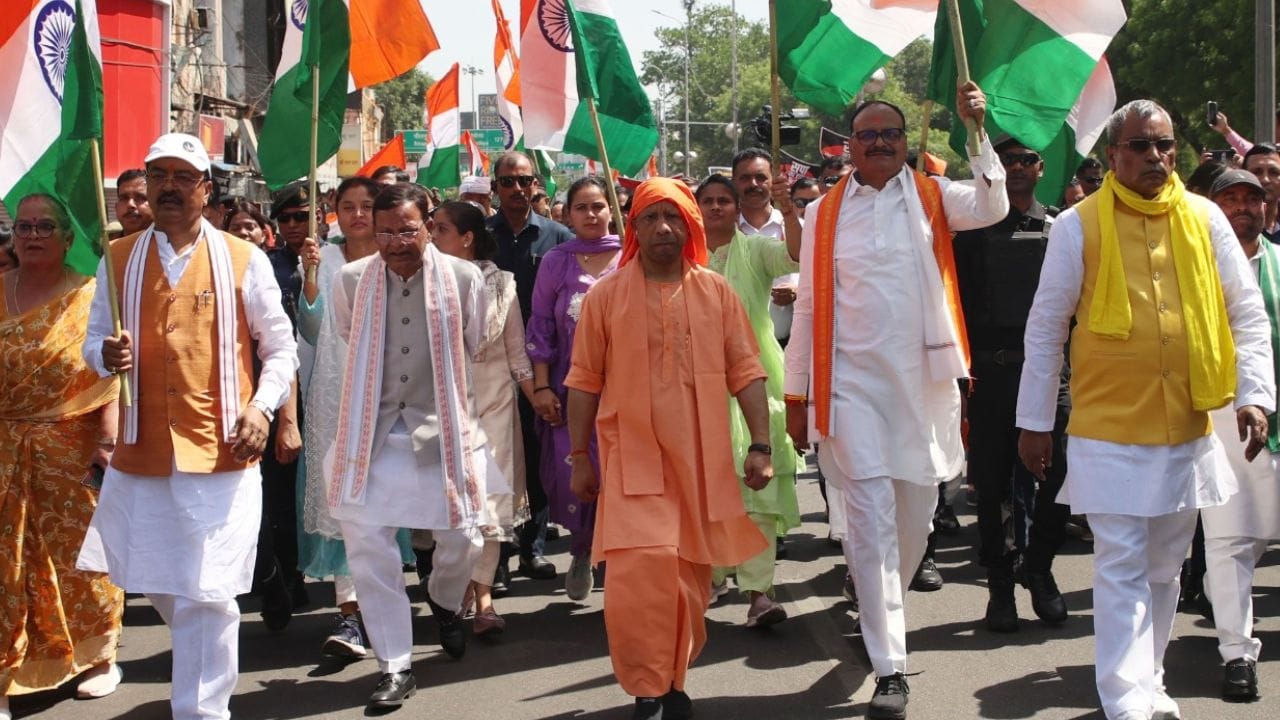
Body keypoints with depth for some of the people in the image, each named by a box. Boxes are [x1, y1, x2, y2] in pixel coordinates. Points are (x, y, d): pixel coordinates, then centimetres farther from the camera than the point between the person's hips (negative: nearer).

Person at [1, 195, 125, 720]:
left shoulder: (89, 297, -3)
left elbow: (109, 377, -8)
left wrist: (109, 441, -16)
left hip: (71, 450, -3)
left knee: (78, 556, 5)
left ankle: (100, 656, 23)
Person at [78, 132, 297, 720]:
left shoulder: (243, 260, 2)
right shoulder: (118, 259, 9)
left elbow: (281, 347, 6)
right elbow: (94, 339, 12)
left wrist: (261, 407, -9)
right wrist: (107, 355, -11)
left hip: (222, 455, -3)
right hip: (142, 453, 3)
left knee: (207, 596, -4)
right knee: (156, 585, 14)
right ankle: (210, 665, 40)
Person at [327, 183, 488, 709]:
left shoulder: (464, 279, -8)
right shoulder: (350, 281, -5)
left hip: (441, 430, 0)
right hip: (372, 433, 1)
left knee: (462, 537, 5)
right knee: (367, 547, -3)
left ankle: (444, 602, 42)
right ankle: (395, 668, 9)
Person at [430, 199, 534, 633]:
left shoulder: (498, 283, 2)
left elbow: (517, 351, 6)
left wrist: (537, 397, 0)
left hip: (492, 399, 0)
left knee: (489, 492, -4)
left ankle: (482, 596, -3)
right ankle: (461, 579, 18)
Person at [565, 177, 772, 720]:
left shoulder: (716, 292, 4)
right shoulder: (605, 295, 0)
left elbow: (746, 373, 4)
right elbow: (584, 382, 4)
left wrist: (760, 445, -2)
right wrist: (580, 457, 3)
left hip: (701, 459, 2)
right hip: (632, 457, -2)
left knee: (690, 573, 9)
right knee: (640, 570, -15)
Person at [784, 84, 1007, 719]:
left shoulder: (932, 197, 8)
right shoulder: (824, 213, 6)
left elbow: (992, 208, -12)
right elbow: (809, 307, 7)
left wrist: (977, 130, -22)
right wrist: (797, 394, 6)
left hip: (924, 379, 2)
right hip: (853, 382, -1)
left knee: (915, 514, 11)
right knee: (870, 518, -9)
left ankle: (881, 613, 37)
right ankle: (889, 668, -7)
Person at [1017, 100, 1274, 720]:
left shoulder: (1205, 219, 6)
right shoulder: (1078, 226, -3)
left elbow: (1247, 315, 8)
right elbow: (1045, 329, 1)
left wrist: (1254, 393, -4)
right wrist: (1034, 422, 1)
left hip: (1188, 429, 4)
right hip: (1109, 431, -4)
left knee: (1164, 568, 15)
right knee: (1121, 570, -6)